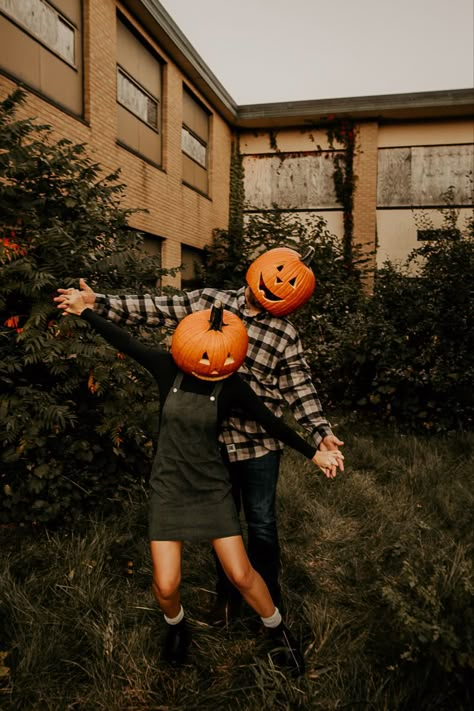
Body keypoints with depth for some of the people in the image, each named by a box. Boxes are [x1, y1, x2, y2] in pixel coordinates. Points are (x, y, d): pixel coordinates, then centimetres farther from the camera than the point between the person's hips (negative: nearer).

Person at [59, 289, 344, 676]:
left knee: (241, 574, 2)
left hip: (213, 486, -1)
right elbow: (124, 341, -3)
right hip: (169, 486, 1)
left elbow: (272, 423, -6)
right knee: (166, 585, 0)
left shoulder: (231, 385, -14)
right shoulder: (168, 367, -13)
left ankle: (279, 632, 32)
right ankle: (177, 627, 37)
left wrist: (313, 452, -2)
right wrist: (85, 310, 4)